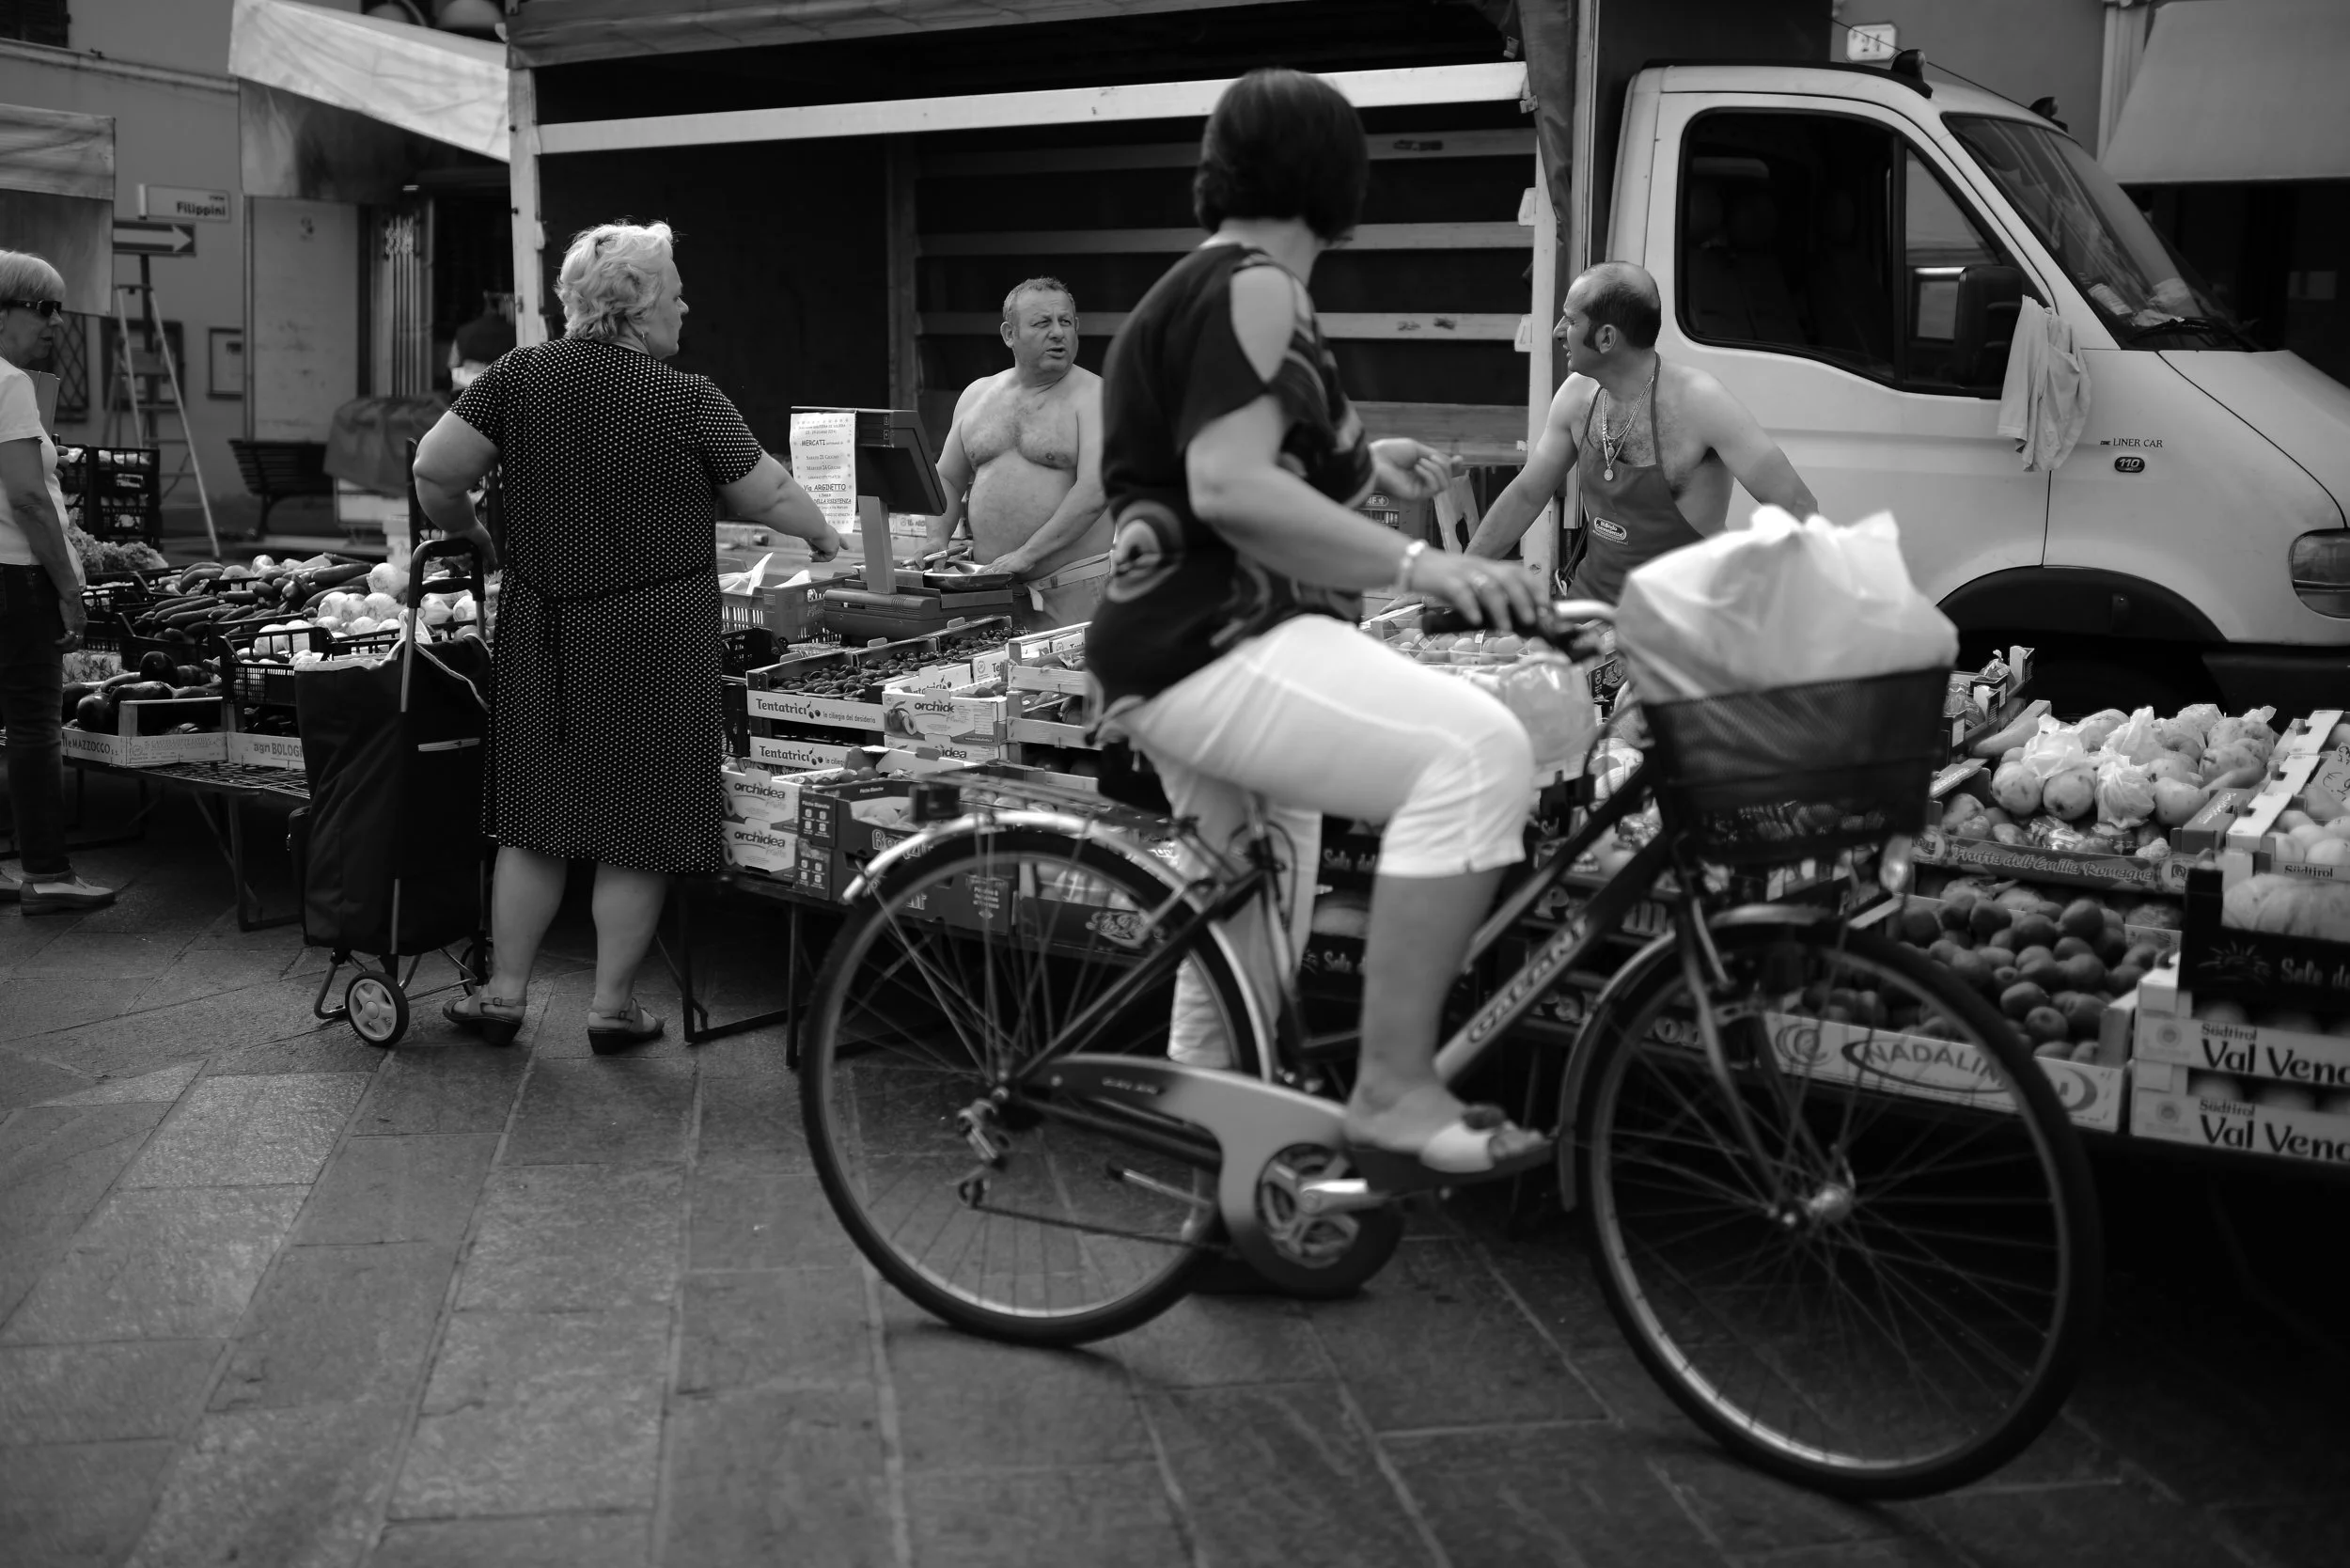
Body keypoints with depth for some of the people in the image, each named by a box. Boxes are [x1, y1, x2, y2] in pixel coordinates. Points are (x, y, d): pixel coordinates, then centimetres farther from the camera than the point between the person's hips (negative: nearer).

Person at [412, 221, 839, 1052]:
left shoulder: (521, 376, -2)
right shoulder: (687, 400, -9)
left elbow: (434, 469, -5)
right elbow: (769, 496, 0)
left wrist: (468, 531, 15)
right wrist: (822, 535, 20)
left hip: (545, 631, 4)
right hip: (655, 636, -4)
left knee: (537, 810, 14)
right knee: (641, 822, 7)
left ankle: (504, 991, 19)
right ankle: (614, 1003, 14)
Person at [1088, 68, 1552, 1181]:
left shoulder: (1195, 286, 20)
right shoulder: (1253, 287, -12)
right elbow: (1230, 491, -25)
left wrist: (1358, 463, 37)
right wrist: (1416, 564, -28)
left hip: (1187, 650, 11)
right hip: (1217, 649, -11)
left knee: (1245, 956, 22)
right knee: (1477, 753, -29)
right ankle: (1394, 1091, -28)